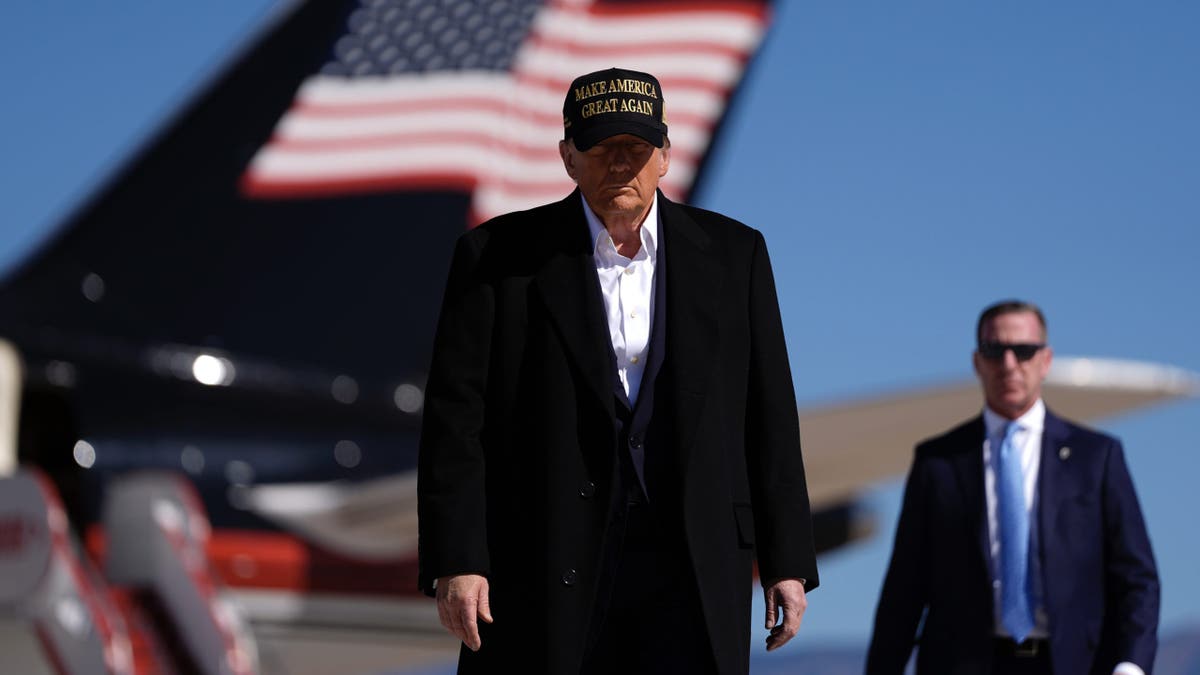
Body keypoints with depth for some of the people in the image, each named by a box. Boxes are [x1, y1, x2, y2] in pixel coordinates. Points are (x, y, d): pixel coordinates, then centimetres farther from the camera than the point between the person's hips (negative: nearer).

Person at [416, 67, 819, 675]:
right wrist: (454, 561, -10)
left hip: (691, 567, 1)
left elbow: (768, 417, 10)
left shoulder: (732, 254, 9)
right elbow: (455, 416, -1)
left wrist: (787, 561, 6)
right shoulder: (498, 256, 2)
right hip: (544, 570, -1)